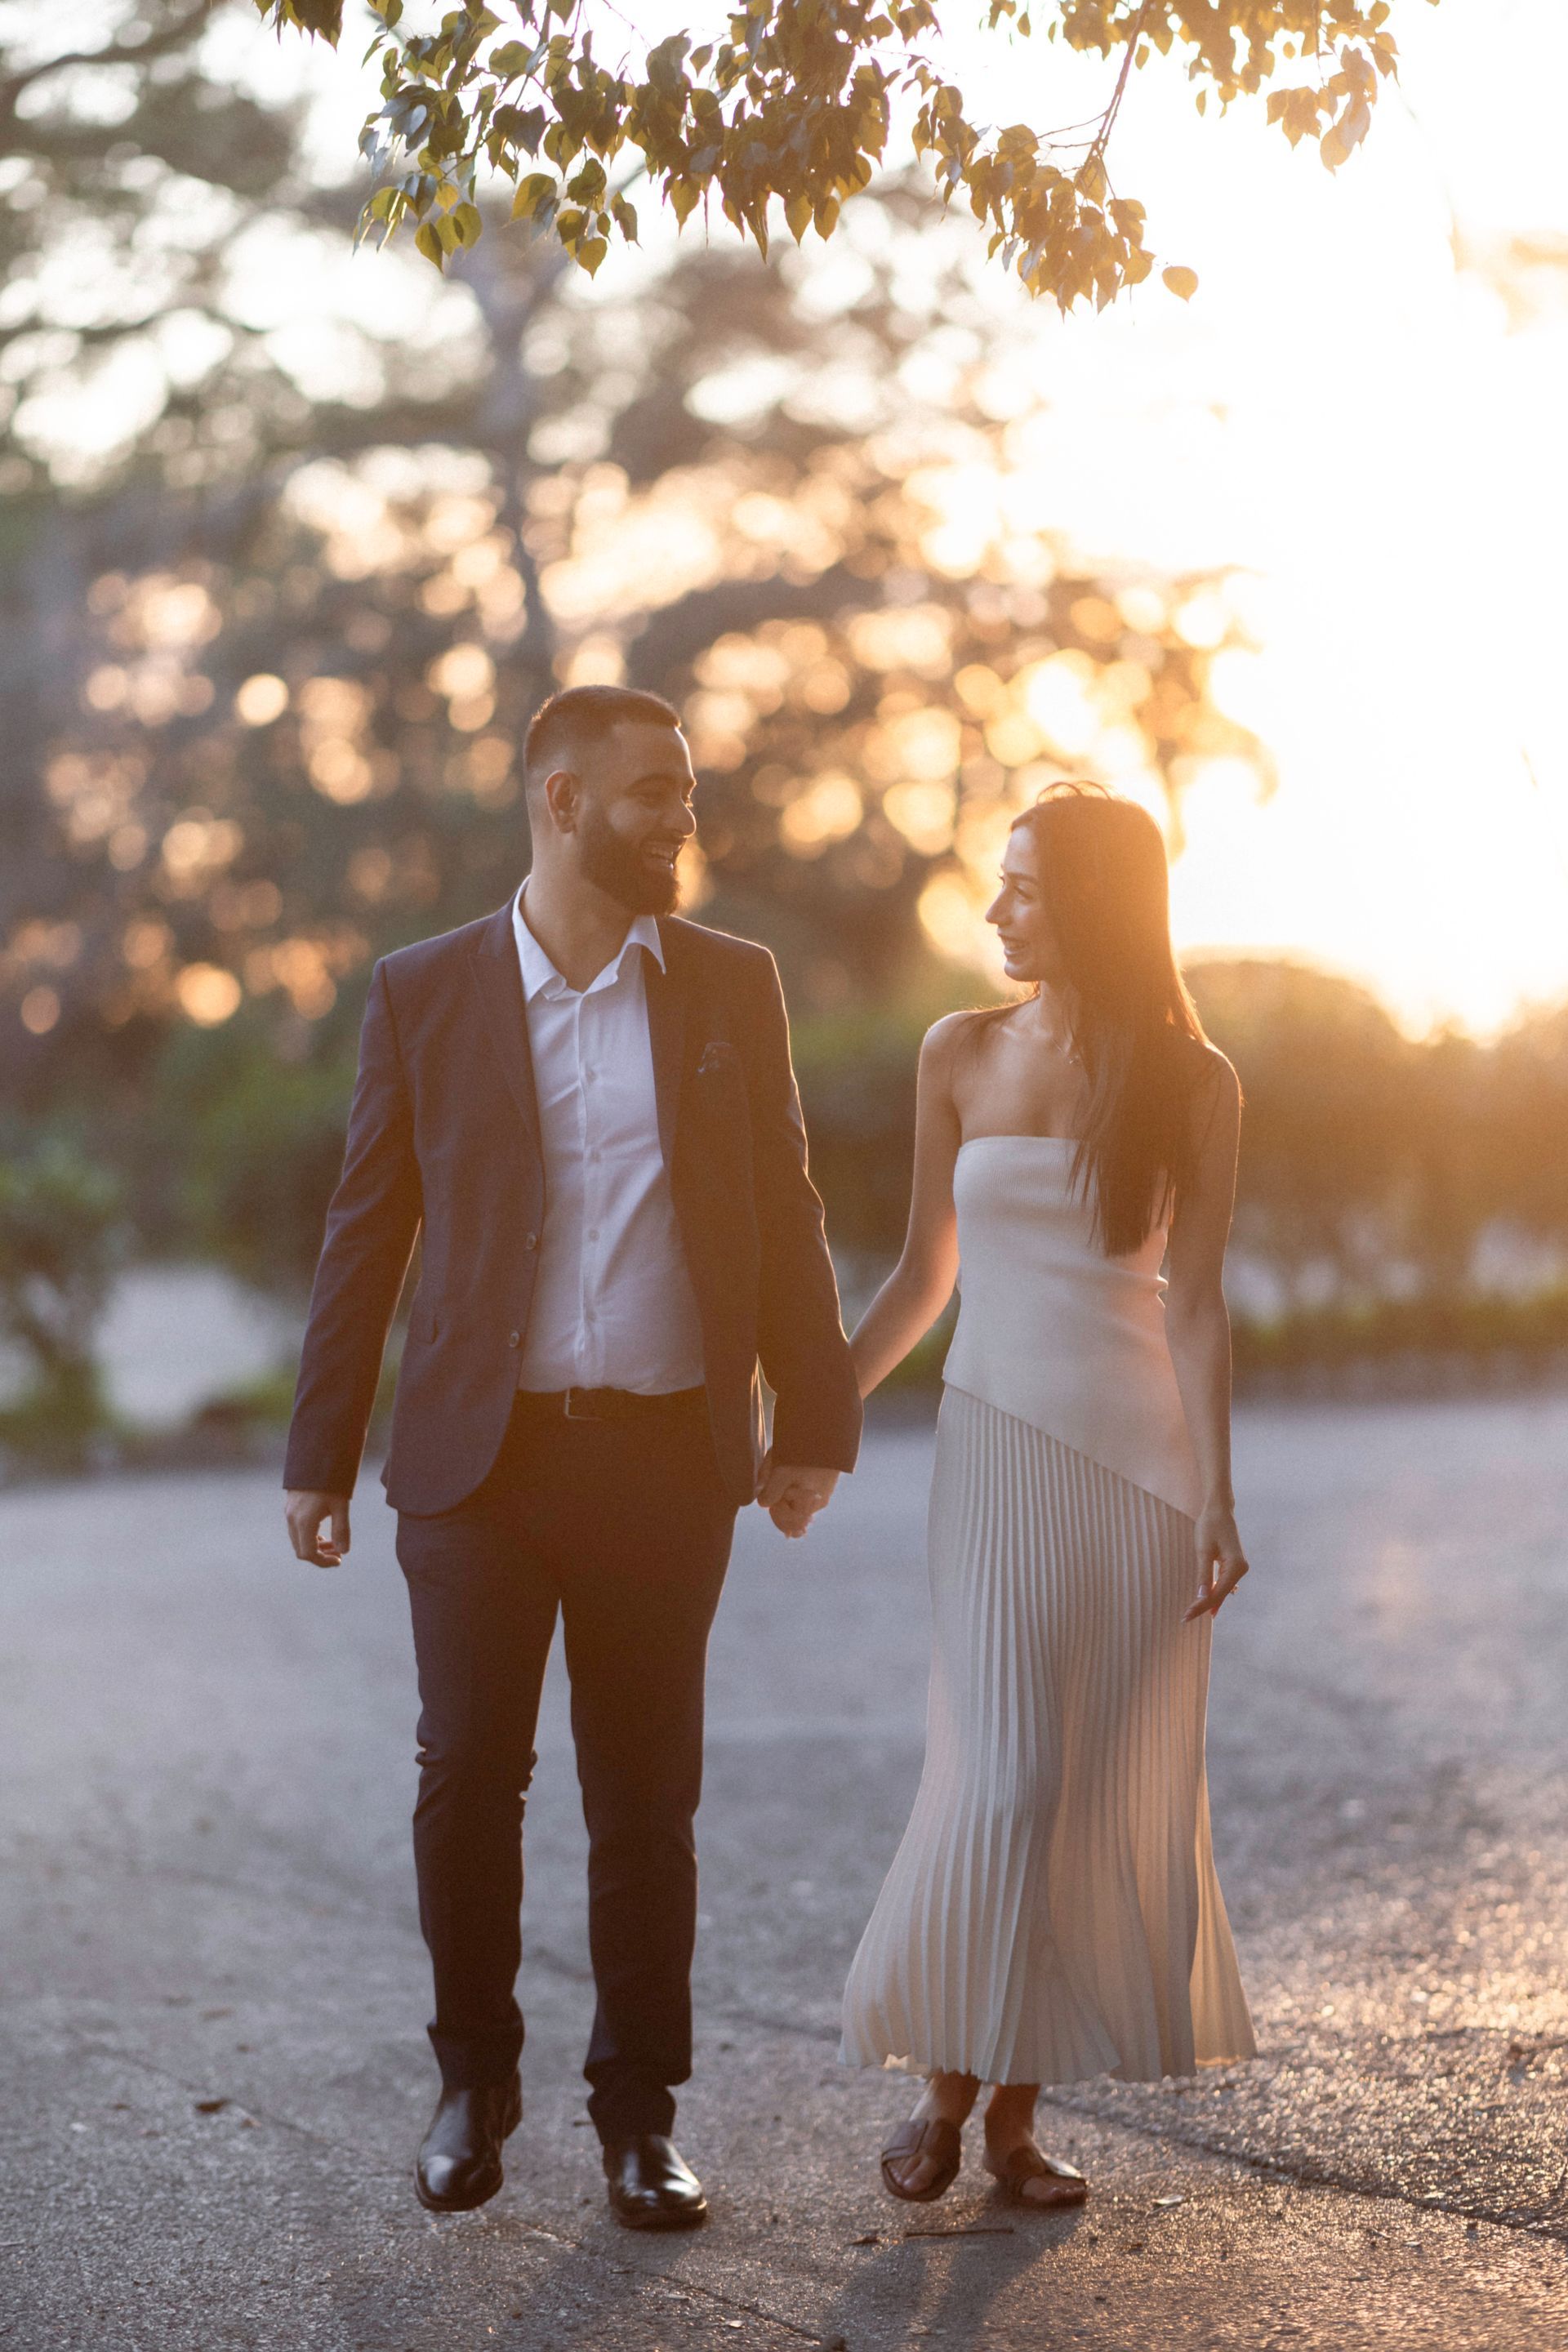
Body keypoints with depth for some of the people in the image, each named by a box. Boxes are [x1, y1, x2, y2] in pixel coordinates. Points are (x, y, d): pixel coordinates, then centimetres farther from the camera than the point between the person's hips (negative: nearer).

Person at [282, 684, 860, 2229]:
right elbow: (366, 1233, 5)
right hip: (479, 1454, -1)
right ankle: (474, 2078, 20)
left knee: (646, 1797, 6)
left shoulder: (733, 987, 7)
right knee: (467, 1771, -2)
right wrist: (319, 1455, 4)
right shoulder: (424, 992, 3)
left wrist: (811, 1421, 5)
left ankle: (638, 2112, 19)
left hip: (666, 1460, 1)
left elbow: (784, 1215, 10)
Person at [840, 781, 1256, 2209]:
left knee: (1118, 1789, 1)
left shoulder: (1192, 1084, 0)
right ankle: (944, 2092, 9)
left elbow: (1196, 1302, -3)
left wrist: (1214, 1499, -10)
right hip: (1000, 1439, 0)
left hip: (1143, 1448, 0)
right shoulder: (963, 1055, 6)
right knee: (1001, 1776, -8)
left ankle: (1019, 2114, 12)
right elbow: (925, 1271, 12)